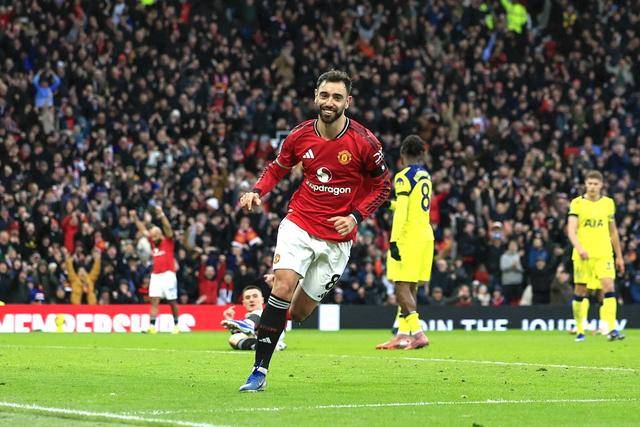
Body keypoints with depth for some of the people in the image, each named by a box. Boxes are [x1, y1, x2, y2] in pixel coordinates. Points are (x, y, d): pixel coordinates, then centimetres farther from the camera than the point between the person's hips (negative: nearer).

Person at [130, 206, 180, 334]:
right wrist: (135, 218, 15)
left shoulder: (168, 241, -1)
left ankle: (176, 325, 17)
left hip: (168, 274, -5)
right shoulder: (153, 242, 13)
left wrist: (161, 215, -28)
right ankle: (152, 326, -12)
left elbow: (168, 228, -16)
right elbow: (143, 230, 20)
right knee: (154, 300, -5)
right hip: (155, 275, 5)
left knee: (172, 302, 3)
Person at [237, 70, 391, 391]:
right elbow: (277, 168, 14)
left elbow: (383, 186, 3)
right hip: (299, 223, 0)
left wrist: (355, 216, -10)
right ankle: (260, 370, -18)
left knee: (299, 312, 3)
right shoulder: (300, 135, -4)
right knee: (283, 287, -23)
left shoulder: (364, 142, -10)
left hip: (338, 238, 0)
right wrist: (257, 191, -6)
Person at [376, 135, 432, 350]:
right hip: (425, 234, 8)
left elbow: (401, 211, -17)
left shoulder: (404, 177, -10)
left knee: (402, 285, -9)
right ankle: (403, 334, 13)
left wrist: (394, 241, -18)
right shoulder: (426, 176, 15)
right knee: (410, 287, 11)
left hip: (409, 236, -8)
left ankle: (417, 332, -19)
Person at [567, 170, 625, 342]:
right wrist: (579, 248, -27)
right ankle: (580, 331, 17)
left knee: (609, 288, -14)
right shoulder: (577, 203, -1)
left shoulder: (608, 203, 9)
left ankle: (612, 329, -18)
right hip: (583, 255, -1)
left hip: (604, 254, 1)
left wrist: (619, 256, 18)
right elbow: (571, 230, -10)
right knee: (579, 292, 3)